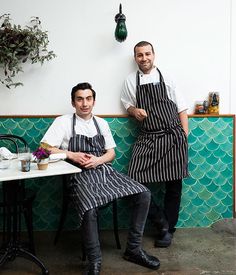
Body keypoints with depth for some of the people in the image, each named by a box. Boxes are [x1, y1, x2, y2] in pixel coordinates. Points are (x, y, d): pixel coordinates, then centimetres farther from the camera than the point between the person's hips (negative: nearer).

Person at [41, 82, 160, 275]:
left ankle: (134, 249, 0)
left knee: (144, 195, -13)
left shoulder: (102, 123, 17)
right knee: (89, 210, -35)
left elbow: (111, 153, 15)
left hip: (105, 171, 5)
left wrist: (97, 160, -7)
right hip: (81, 176, -5)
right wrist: (71, 155, -11)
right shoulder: (63, 122, 4)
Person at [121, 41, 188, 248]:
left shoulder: (166, 78, 6)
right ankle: (161, 221, 10)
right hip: (147, 138, 1)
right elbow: (128, 105, 21)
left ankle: (168, 230, 22)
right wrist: (134, 110, -3)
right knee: (136, 182, -12)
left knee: (173, 185, 4)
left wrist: (185, 136, -1)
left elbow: (181, 108, 7)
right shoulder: (130, 81, 9)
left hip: (173, 137, 0)